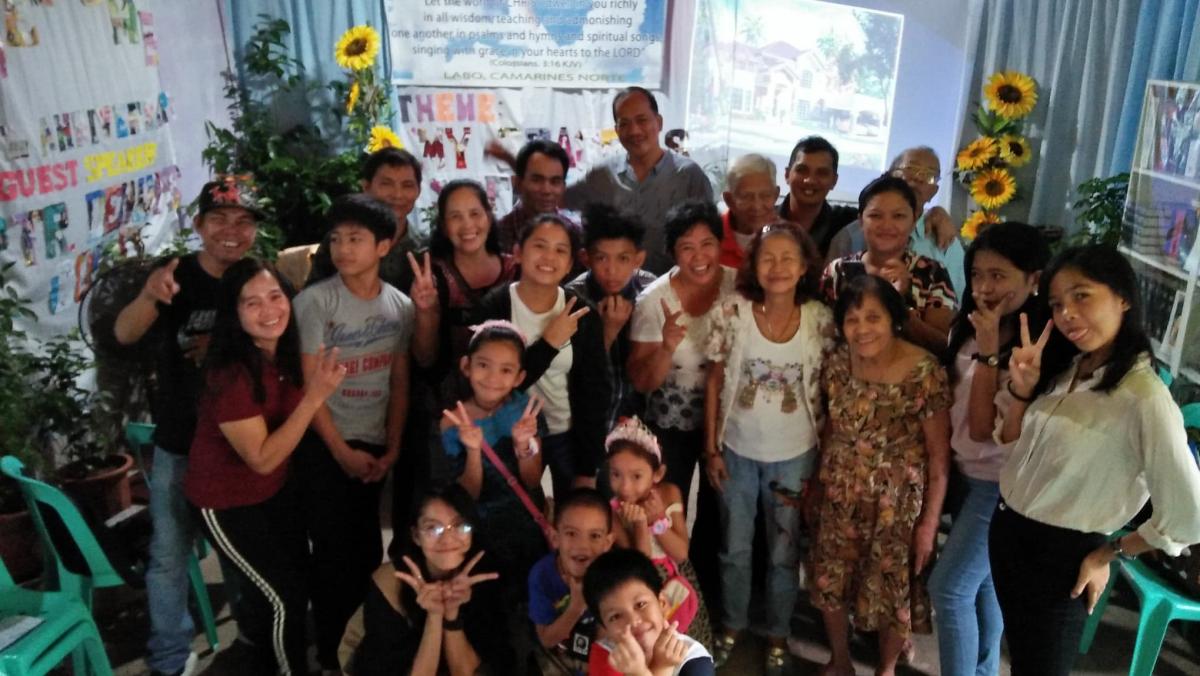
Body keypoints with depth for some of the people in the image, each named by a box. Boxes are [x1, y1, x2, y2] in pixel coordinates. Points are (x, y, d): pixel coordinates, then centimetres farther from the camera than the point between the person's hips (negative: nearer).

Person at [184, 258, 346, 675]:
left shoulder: (285, 352, -10)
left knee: (298, 568, 20)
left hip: (276, 487, 7)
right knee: (288, 594, 0)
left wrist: (317, 386, -11)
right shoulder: (230, 375, -31)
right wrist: (314, 396, -36)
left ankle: (258, 632, 51)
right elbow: (262, 458, -30)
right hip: (227, 500, -7)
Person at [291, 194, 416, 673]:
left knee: (367, 547, 10)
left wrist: (393, 447, 0)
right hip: (324, 445, -3)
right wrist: (341, 451, -11)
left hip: (374, 445, 4)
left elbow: (399, 383, 5)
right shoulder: (315, 301, -11)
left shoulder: (400, 306, 1)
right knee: (334, 549, 1)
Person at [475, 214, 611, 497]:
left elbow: (593, 391, -6)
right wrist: (549, 343, -24)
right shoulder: (493, 308, -14)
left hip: (570, 435, 1)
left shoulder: (583, 314, -9)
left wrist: (587, 470, -6)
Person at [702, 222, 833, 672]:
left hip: (794, 455, 0)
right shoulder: (732, 312, -12)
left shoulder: (821, 319, -10)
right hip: (737, 450, 0)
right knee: (734, 547, 17)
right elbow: (714, 382, -5)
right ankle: (732, 626, 40)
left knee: (784, 552, 15)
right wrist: (711, 448, -4)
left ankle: (778, 634, 38)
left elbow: (826, 390, -2)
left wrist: (826, 455, -1)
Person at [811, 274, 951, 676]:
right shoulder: (836, 364, -6)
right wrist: (817, 485, 11)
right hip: (839, 498, 4)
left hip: (898, 504, -3)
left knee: (892, 591, 13)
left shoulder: (925, 372, -19)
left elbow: (939, 454, -14)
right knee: (830, 583, 14)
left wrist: (930, 521, -11)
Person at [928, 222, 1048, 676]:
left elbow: (984, 427, -25)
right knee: (982, 585, 21)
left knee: (949, 587, -2)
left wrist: (987, 352, -27)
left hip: (1001, 484, -8)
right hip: (969, 474, 8)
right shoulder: (970, 328, 1)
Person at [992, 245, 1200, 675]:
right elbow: (1010, 443, 9)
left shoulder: (1144, 397, -26)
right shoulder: (1063, 368, 0)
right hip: (1006, 532, 7)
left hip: (1060, 558, -7)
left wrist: (1107, 555, -9)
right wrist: (1022, 390, -10)